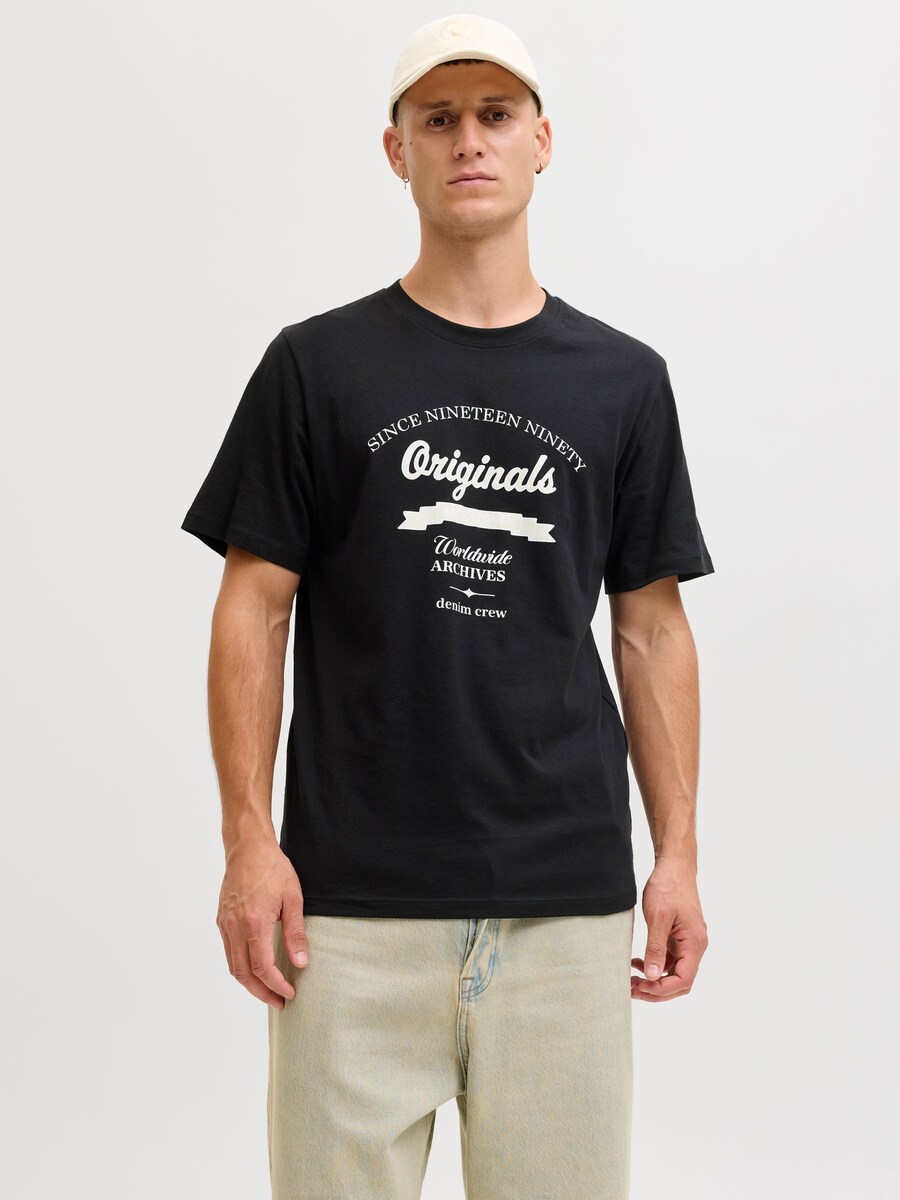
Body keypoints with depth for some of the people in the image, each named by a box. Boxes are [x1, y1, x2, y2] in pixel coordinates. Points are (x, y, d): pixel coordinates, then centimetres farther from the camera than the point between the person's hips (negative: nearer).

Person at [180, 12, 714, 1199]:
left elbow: (651, 627, 10)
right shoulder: (318, 364, 3)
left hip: (567, 900, 2)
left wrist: (678, 851, 3)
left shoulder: (624, 378, 8)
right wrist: (249, 837, -7)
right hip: (355, 900, -1)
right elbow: (255, 609, 2)